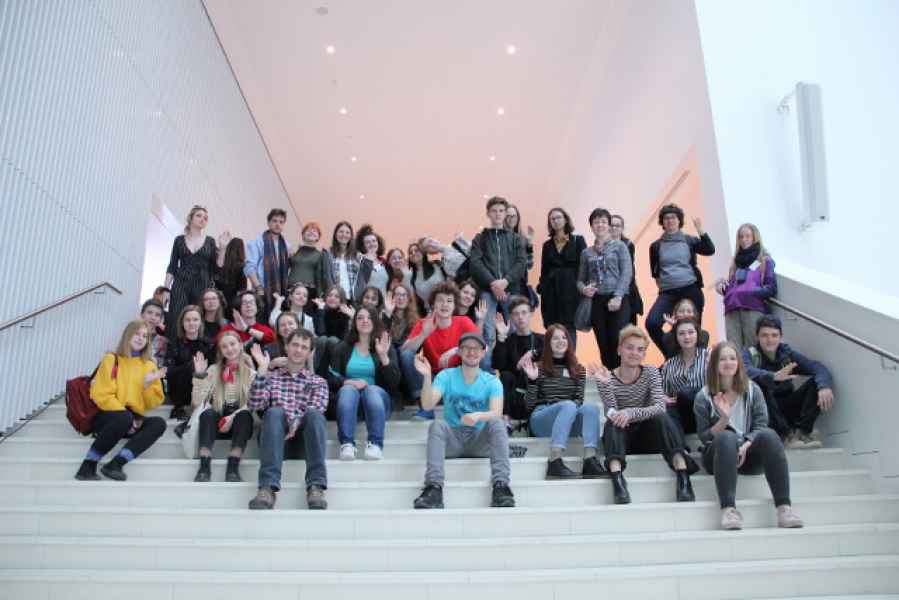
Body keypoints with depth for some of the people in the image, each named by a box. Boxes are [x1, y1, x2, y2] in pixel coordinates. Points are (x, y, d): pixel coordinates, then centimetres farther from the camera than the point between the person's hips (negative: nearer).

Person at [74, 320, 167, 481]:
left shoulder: (149, 365, 12)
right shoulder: (112, 360, 1)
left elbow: (154, 403, 8)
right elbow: (102, 395, -10)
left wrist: (148, 384, -11)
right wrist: (126, 415, -19)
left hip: (134, 420, 4)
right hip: (107, 418, -4)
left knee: (159, 423, -24)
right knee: (124, 418, -36)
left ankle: (116, 463, -33)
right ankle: (88, 464, -23)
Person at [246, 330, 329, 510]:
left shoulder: (318, 382, 21)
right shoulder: (271, 377, 22)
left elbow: (316, 410, -1)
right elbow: (254, 405, 3)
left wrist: (297, 422, -21)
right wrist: (262, 370, -4)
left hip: (303, 433, 0)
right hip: (276, 433, 0)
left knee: (315, 413, -33)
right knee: (274, 411, -34)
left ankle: (316, 486, -42)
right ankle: (268, 487, -45)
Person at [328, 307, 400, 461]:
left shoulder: (387, 347, 10)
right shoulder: (342, 347, 14)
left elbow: (394, 382, -2)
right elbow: (331, 378, 3)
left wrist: (383, 355, -15)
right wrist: (350, 382, -16)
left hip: (378, 395, 0)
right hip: (349, 392, 1)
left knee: (372, 390, -34)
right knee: (348, 389, -33)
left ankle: (375, 444, -44)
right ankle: (347, 444, -44)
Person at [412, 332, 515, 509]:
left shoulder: (492, 381, 3)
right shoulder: (446, 376, 3)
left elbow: (497, 413, -15)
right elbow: (427, 405, -11)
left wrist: (478, 416, -37)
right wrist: (427, 377, -27)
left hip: (481, 440, 0)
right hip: (452, 439, 0)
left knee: (497, 423, -29)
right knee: (437, 425, -30)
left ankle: (501, 486, -37)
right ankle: (434, 488, -40)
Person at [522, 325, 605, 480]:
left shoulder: (578, 370, 16)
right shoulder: (538, 367, 5)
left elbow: (579, 400, 10)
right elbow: (529, 404, 0)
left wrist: (568, 411, -12)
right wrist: (532, 380, -15)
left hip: (569, 422, 3)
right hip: (540, 421, -3)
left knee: (591, 407, -27)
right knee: (569, 406, -33)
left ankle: (590, 461, -43)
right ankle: (554, 462, -45)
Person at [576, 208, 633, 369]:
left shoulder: (619, 246, 6)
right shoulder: (586, 252, 15)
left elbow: (627, 273, -4)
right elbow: (580, 279, 14)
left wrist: (618, 296, -14)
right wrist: (584, 289, -9)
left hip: (618, 299, -3)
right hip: (597, 301, 3)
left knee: (618, 342, -12)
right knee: (603, 345, 4)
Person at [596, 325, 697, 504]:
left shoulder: (651, 372, -3)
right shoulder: (609, 377, -6)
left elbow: (660, 407, -19)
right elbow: (612, 413, -20)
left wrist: (631, 413, -35)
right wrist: (604, 384, -33)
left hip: (647, 435, 1)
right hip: (620, 438, 0)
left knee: (661, 417, -29)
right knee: (613, 422, -32)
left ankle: (683, 474, -40)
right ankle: (617, 477, -50)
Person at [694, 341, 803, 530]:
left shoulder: (752, 389, 7)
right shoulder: (704, 397, 1)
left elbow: (760, 426, -2)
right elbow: (704, 437, -2)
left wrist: (744, 447, -19)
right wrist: (724, 418, -19)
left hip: (748, 453, 2)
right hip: (718, 454, -2)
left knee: (769, 435, -29)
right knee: (727, 438, -35)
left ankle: (784, 507, -36)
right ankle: (728, 509, -47)